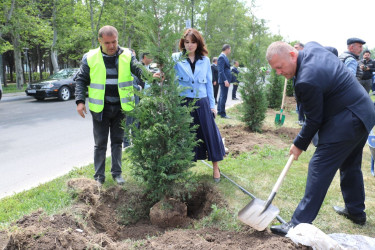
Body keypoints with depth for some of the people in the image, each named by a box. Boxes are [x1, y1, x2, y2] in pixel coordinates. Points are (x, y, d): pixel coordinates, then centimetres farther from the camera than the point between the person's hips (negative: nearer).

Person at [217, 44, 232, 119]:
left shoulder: (224, 57, 16)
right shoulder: (221, 57, -14)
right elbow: (221, 70, -20)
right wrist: (225, 80, -24)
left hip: (225, 80, 10)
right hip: (224, 81, -10)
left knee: (222, 96, 16)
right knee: (223, 96, -7)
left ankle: (219, 111, 25)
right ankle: (222, 114, -3)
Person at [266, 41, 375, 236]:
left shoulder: (306, 81, -28)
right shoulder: (312, 46, 0)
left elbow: (314, 120, -18)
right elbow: (332, 51, 25)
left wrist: (299, 144, -3)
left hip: (347, 122, -11)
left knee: (319, 167, -10)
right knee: (351, 165, 23)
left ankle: (300, 223, -7)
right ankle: (356, 211, 40)